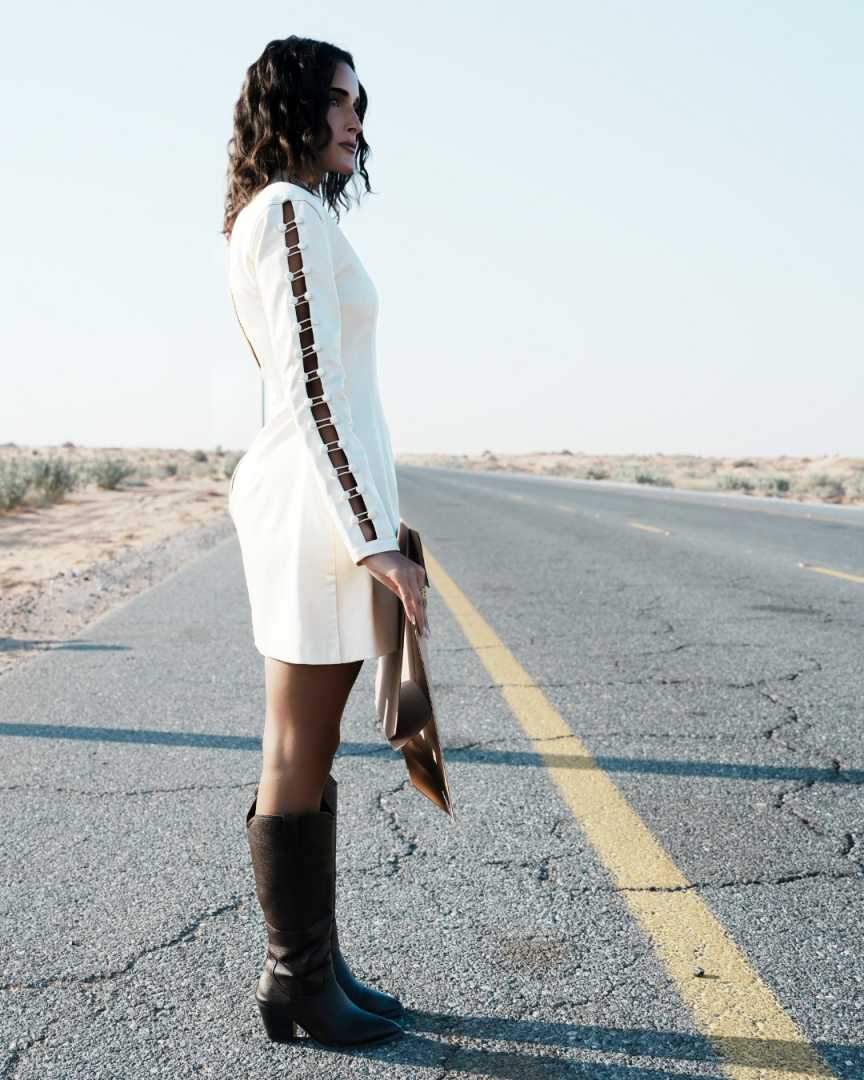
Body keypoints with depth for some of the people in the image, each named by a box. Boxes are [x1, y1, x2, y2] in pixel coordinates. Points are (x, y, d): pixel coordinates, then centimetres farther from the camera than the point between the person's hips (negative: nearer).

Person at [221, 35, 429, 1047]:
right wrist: (375, 541, -21)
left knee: (307, 753, 13)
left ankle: (312, 964, 25)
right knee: (298, 763, 0)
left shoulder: (280, 215, 21)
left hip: (323, 498, 10)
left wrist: (370, 526, 21)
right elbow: (313, 390, -19)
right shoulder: (292, 209, -10)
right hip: (321, 505, -10)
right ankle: (297, 983, 14)